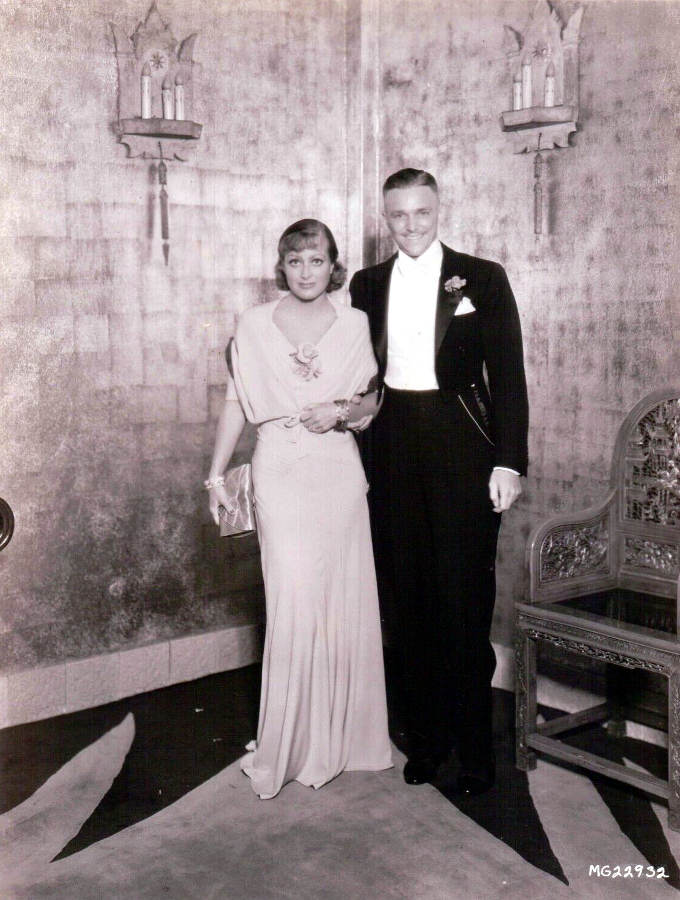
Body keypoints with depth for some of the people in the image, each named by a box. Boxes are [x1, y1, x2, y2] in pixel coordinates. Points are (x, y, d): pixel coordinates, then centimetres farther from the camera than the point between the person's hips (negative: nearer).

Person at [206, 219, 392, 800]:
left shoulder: (354, 323, 7)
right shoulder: (255, 324, 5)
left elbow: (374, 400, 13)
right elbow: (236, 403, 7)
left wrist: (344, 411, -8)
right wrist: (217, 474, 5)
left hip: (338, 473, 2)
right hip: (280, 473, -1)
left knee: (342, 600, 5)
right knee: (293, 598, -8)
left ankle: (336, 735, 24)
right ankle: (288, 745, 8)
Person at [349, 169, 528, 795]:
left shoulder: (482, 279, 3)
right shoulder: (367, 285, 12)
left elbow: (507, 372, -1)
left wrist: (508, 461, -9)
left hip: (461, 449, -3)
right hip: (392, 453, 3)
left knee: (466, 597, 0)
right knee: (406, 599, 8)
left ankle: (475, 747, 14)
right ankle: (426, 737, 22)